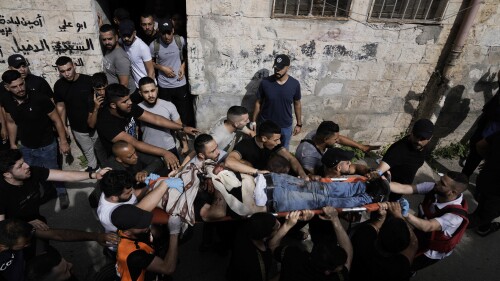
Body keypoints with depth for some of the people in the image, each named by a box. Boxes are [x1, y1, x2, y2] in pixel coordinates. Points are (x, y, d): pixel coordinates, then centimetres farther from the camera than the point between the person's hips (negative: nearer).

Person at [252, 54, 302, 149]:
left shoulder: (295, 84, -10)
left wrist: (299, 124, 7)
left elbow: (297, 104, 3)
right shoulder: (265, 82, -14)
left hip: (286, 127, 1)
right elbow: (258, 102, -3)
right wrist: (254, 121, -1)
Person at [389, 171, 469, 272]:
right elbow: (403, 188, -25)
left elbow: (427, 227, -47)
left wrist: (403, 213, -65)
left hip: (431, 251, -5)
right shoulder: (434, 188, -21)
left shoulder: (456, 215, -35)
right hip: (419, 233, 5)